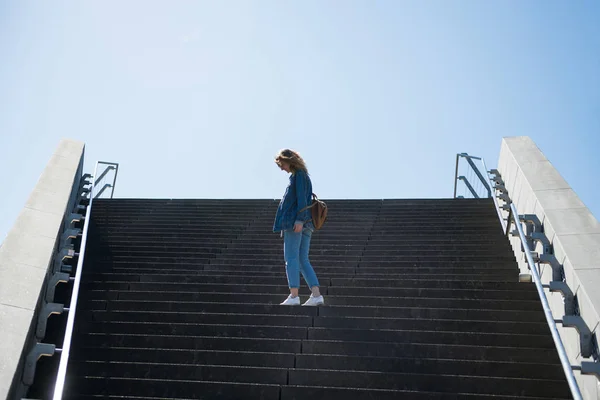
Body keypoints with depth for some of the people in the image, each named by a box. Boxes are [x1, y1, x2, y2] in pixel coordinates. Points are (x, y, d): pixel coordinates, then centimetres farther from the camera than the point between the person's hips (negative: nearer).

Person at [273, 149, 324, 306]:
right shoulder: (303, 176, 24)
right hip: (305, 225, 10)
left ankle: (294, 296, -9)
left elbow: (301, 198, -15)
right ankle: (316, 295, 3)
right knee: (303, 261, 7)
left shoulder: (298, 175, -4)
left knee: (291, 258, -8)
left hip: (295, 222, -9)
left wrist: (299, 220, -22)